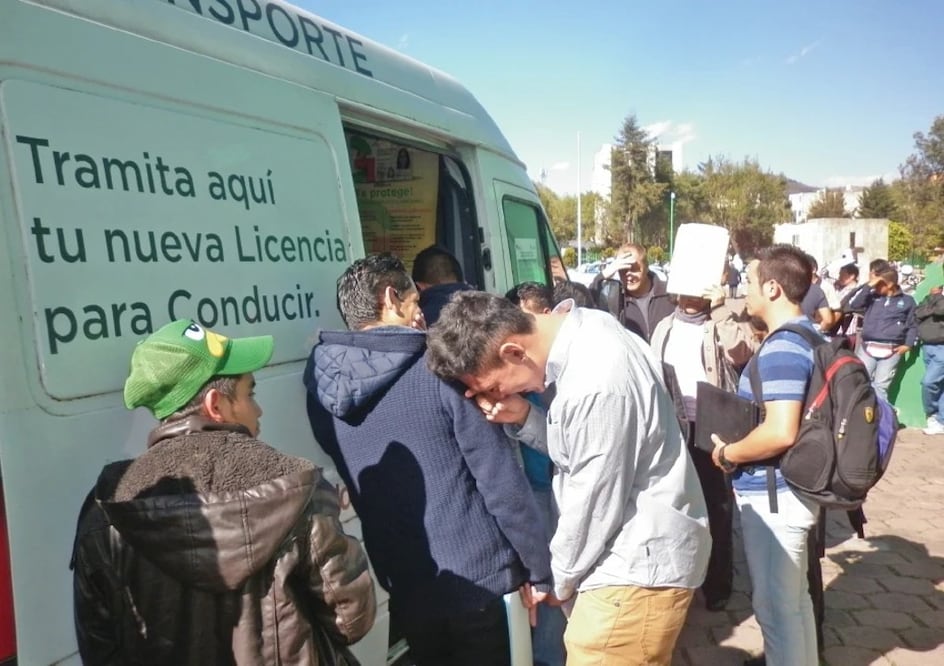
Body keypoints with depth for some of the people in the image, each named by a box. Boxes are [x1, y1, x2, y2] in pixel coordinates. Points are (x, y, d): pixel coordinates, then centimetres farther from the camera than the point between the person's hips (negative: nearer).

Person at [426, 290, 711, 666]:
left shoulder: (595, 385, -30)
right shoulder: (579, 330, -1)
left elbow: (593, 506, -20)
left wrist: (559, 581, -3)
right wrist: (524, 418, -8)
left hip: (639, 565, -9)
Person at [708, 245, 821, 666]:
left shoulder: (781, 348, -24)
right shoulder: (803, 335, 8)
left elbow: (780, 433, -32)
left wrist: (727, 453, -18)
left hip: (771, 494, -10)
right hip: (788, 489, 10)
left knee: (774, 603, 6)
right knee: (793, 596, 23)